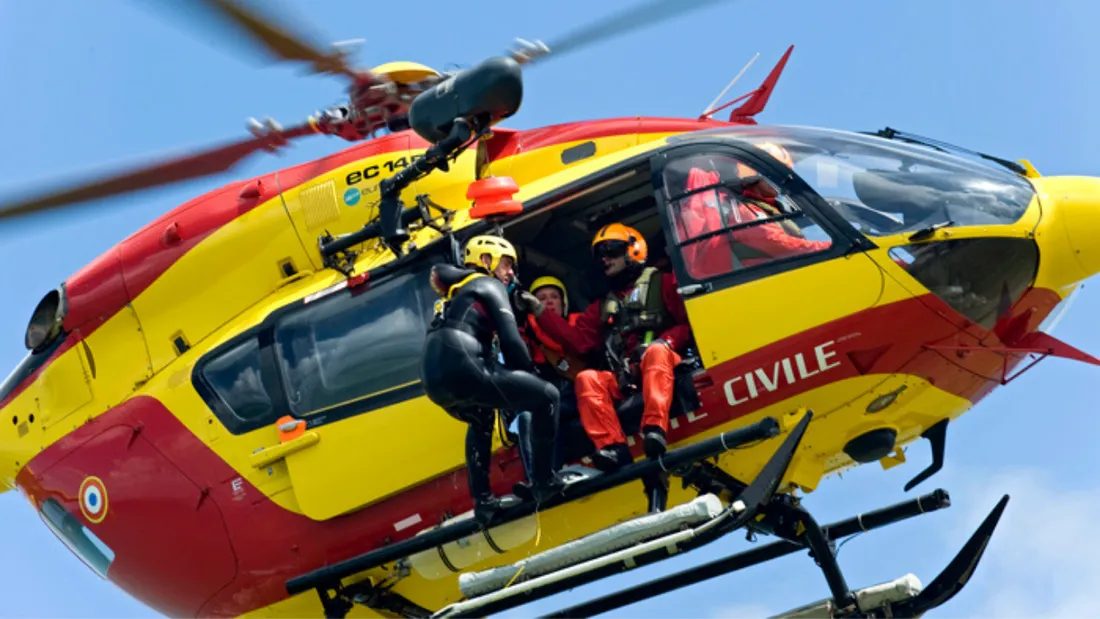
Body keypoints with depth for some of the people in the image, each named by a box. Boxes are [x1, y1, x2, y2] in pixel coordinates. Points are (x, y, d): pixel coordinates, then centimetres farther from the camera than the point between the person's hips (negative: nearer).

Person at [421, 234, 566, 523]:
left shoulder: (457, 292, 33)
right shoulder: (489, 286, 8)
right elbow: (511, 341, -3)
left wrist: (520, 382, 30)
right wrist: (530, 375, 11)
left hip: (435, 380, 9)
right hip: (461, 370, -9)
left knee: (482, 420, 38)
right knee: (546, 396, 0)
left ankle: (482, 499, 33)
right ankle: (543, 480, 1)